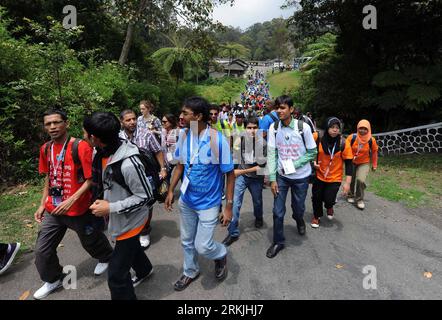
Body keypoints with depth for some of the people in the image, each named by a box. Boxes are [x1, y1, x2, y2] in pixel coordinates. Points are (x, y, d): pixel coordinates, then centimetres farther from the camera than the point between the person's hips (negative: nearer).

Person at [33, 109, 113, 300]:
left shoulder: (80, 146, -18)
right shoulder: (45, 149, 3)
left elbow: (91, 179, -19)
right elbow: (48, 178, 14)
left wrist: (71, 200, -27)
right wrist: (42, 204, 11)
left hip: (79, 209, -5)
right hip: (53, 210, 6)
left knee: (91, 241, 17)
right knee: (42, 250, 11)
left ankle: (106, 258, 49)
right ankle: (53, 280, 38)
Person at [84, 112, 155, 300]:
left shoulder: (128, 163, -34)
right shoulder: (104, 152, -9)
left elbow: (145, 196, -24)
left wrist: (111, 208, -24)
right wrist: (104, 203, 1)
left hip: (129, 220, -8)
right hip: (118, 217, 9)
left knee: (116, 275, 2)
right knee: (131, 247, 32)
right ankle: (145, 270, 60)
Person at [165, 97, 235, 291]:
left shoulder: (218, 140, -23)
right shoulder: (183, 137, -7)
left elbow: (230, 174, -15)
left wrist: (229, 207, -15)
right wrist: (171, 191, 4)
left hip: (208, 203, -5)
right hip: (186, 200, 5)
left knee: (202, 246, 1)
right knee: (187, 241, 20)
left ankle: (221, 255, 36)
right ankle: (190, 272, 46)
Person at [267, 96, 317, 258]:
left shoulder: (303, 127, -15)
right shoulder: (274, 128, -9)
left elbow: (312, 152, -8)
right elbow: (272, 154, -7)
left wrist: (293, 165, -18)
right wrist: (272, 179, -10)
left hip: (301, 176, -1)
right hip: (281, 176, 1)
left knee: (298, 208, 17)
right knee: (278, 211, 4)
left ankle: (299, 219, 53)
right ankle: (278, 242, 24)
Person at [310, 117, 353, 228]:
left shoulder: (344, 144, -14)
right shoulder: (319, 140, -11)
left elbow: (349, 164, -11)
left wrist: (347, 182, -16)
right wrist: (314, 163, -13)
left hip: (335, 178, -2)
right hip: (319, 176, 2)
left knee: (328, 199, -7)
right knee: (316, 198, 11)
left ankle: (329, 207, 32)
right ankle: (316, 217, 39)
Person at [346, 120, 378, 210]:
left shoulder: (371, 140, -15)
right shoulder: (352, 137, -20)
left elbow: (374, 152, 0)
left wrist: (374, 165, 6)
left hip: (364, 163, -1)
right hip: (351, 162, 1)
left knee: (360, 180, -18)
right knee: (351, 180, 13)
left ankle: (359, 199, 2)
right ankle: (351, 196, 39)